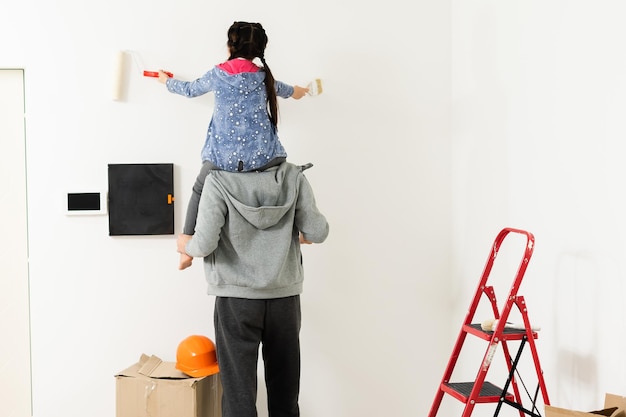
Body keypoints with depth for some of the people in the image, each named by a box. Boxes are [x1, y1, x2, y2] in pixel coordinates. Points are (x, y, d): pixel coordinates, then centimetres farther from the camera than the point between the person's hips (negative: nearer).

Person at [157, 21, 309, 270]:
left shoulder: (218, 74, 5)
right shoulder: (264, 76, 11)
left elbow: (190, 90, 24)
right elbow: (282, 89, 35)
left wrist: (167, 81, 46)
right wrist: (296, 91, 61)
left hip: (223, 157, 0)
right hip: (263, 156, 0)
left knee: (200, 191, 23)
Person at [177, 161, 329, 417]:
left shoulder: (219, 181, -11)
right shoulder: (293, 176, -3)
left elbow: (205, 243, -15)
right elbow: (317, 232, -3)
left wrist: (186, 246, 7)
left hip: (237, 298, -2)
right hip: (285, 297, 3)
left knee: (239, 394, 5)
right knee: (285, 392, 16)